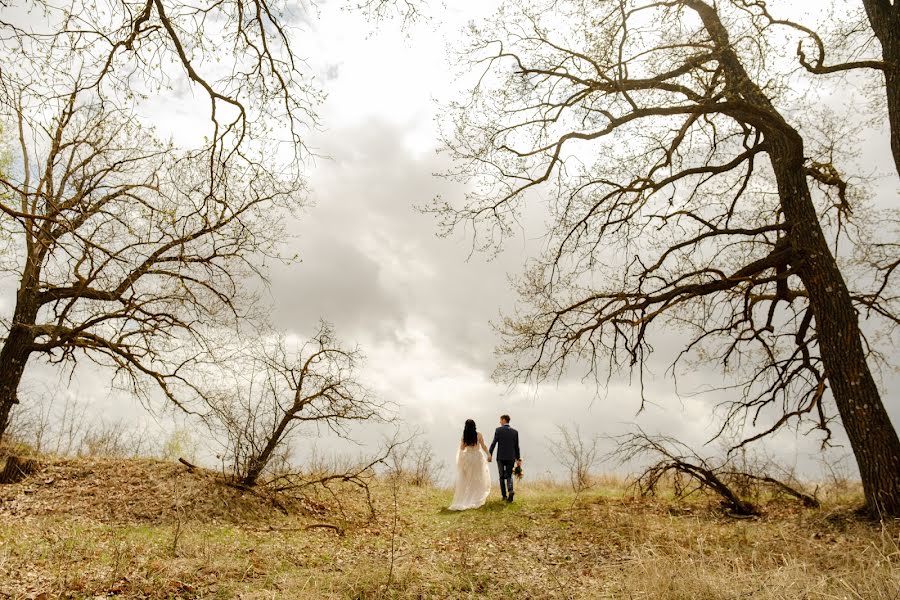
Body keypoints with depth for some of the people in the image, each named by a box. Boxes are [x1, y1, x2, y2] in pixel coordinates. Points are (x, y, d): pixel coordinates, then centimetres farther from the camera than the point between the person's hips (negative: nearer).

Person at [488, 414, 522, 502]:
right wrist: (518, 459, 12)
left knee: (502, 477, 12)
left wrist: (489, 454, -4)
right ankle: (510, 491, -17)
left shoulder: (498, 430, -4)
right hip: (511, 457, 2)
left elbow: (494, 443, -8)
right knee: (509, 476, 10)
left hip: (501, 457, -2)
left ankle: (504, 495, 11)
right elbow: (516, 447, 6)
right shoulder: (515, 432, 4)